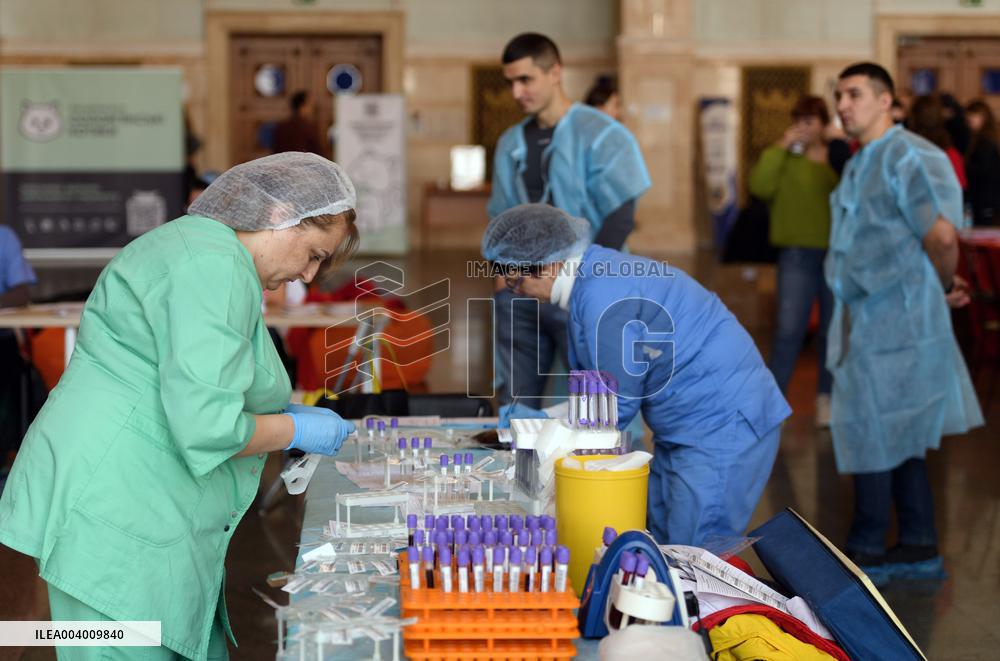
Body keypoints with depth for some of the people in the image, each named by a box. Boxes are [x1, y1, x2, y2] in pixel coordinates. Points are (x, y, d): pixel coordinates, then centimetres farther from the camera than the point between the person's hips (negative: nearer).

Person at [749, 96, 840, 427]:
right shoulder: (784, 157, 1)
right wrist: (781, 146, -16)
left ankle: (826, 398, 20)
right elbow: (760, 186, -17)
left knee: (834, 330, 9)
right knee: (789, 330, -8)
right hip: (797, 254, -3)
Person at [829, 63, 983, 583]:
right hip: (868, 320, 10)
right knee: (899, 439, 13)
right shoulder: (860, 164, 16)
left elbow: (942, 234, -26)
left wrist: (943, 288, -10)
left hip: (893, 322, -10)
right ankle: (918, 549, 21)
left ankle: (866, 552, 7)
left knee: (873, 437, -3)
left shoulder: (908, 157, -15)